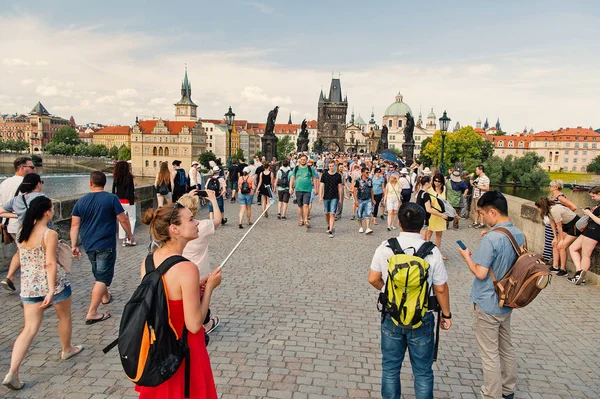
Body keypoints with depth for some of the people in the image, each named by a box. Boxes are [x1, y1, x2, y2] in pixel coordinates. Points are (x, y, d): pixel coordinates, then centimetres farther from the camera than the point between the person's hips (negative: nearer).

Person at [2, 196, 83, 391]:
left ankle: (12, 373, -1)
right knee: (64, 317, 20)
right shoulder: (50, 234, -18)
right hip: (53, 283, -6)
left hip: (29, 286, 6)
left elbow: (23, 260, 16)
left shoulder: (22, 233, 4)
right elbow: (50, 264, -22)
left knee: (29, 329, 8)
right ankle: (67, 350, 40)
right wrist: (51, 290, -23)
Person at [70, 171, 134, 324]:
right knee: (102, 278, -2)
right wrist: (130, 235, 7)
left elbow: (75, 225, 2)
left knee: (98, 274, 25)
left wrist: (74, 245, 6)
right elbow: (123, 220, -8)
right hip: (106, 245, -5)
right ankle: (92, 313, -6)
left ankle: (105, 297, 45)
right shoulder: (111, 198, -9)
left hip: (89, 246, 5)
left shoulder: (81, 201, 3)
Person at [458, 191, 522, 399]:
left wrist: (466, 256, -7)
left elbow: (480, 273, -23)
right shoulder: (519, 235, 1)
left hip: (487, 305, -8)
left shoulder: (491, 238, -25)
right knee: (506, 348, 23)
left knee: (490, 355, 5)